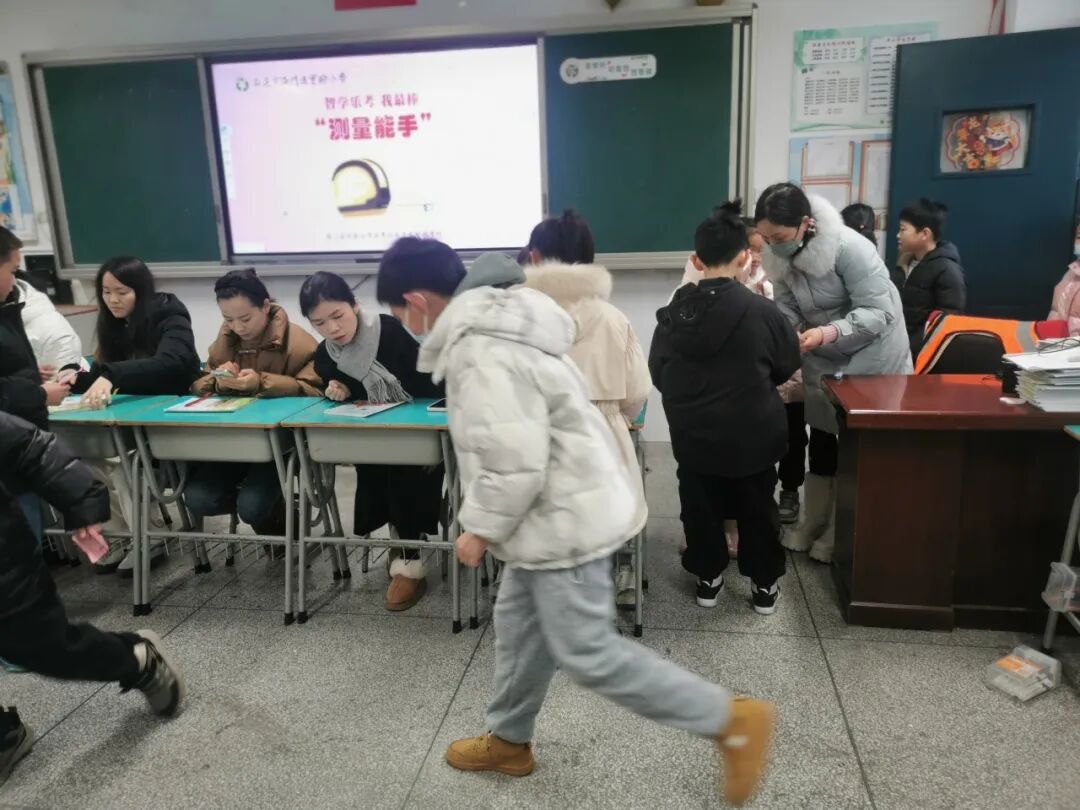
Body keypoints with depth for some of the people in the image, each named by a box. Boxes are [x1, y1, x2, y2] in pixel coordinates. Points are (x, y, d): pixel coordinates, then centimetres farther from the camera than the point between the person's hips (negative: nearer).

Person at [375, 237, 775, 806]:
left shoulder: (481, 353, -25)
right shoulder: (496, 326, 10)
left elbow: (514, 463, -28)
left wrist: (479, 528, -13)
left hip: (563, 520, -10)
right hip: (560, 511, 10)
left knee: (586, 652, 0)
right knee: (519, 625, 21)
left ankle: (732, 719, 11)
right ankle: (509, 741, 41)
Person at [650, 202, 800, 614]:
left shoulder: (674, 312, -8)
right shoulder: (762, 311, -17)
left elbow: (657, 373, 2)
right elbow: (788, 365, -1)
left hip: (693, 435, 2)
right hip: (753, 436, -2)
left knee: (700, 508, 18)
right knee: (758, 509, 16)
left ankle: (708, 578, 31)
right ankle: (764, 584, 29)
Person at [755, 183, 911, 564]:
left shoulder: (849, 247, -29)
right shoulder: (780, 258, -10)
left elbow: (878, 312, -29)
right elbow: (786, 312, -7)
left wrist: (827, 333, -41)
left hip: (870, 356, -6)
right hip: (822, 361, 6)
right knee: (821, 438, 14)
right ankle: (813, 522, 28)